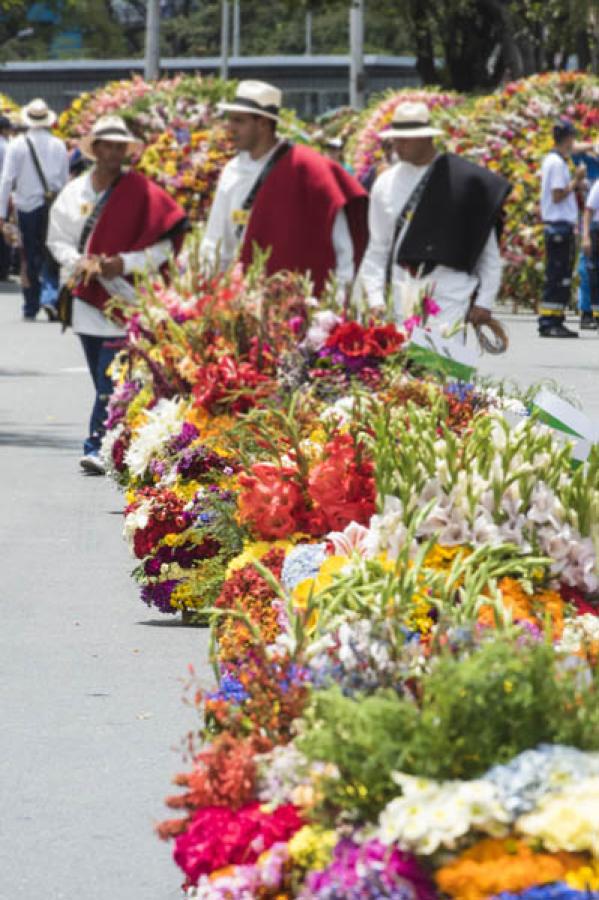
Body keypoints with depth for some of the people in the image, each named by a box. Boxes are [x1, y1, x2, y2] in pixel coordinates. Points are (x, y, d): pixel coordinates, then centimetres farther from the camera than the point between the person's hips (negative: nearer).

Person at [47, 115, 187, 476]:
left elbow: (164, 244, -5)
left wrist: (124, 263, -16)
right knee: (102, 379, 11)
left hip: (124, 298, -4)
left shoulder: (142, 193, -4)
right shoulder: (74, 193, 7)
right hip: (87, 298, 4)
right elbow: (58, 239, 11)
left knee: (111, 380, -13)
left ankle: (97, 446, -17)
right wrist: (78, 261, -9)